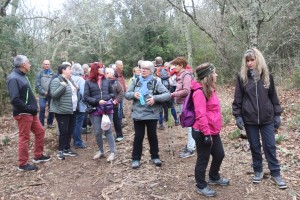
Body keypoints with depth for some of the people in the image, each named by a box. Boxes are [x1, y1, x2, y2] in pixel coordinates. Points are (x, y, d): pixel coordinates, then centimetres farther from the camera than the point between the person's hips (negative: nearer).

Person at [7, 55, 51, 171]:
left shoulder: (22, 76, 12)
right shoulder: (13, 78, -18)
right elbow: (14, 100, -26)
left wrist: (32, 108, 8)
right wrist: (29, 109, -19)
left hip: (30, 113, 10)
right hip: (23, 114, -10)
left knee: (40, 131, 16)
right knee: (24, 138, 0)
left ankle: (38, 156, 29)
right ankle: (23, 164, 13)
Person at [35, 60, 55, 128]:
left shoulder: (52, 74, 5)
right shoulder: (39, 74, 2)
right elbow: (37, 85, -3)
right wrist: (44, 92, -12)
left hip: (51, 95, 2)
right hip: (42, 95, -2)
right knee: (42, 109, -8)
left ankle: (50, 123, 20)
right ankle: (41, 124, 2)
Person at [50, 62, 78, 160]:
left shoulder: (70, 80, 14)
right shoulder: (56, 81, -12)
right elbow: (53, 94, -21)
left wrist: (76, 89, 8)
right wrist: (63, 86, -26)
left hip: (71, 110, 8)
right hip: (62, 111, -8)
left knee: (70, 131, 13)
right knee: (64, 131, -5)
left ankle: (67, 149, 25)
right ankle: (60, 151, 11)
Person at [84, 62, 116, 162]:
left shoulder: (106, 81, 6)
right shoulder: (88, 82, -1)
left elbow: (112, 93, 13)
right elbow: (86, 97, -5)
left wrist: (108, 99, -6)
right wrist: (97, 101, -15)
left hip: (107, 109, 1)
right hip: (95, 110, 0)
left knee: (108, 130, 3)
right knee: (97, 132, 7)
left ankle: (112, 152, 9)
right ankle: (101, 151, 25)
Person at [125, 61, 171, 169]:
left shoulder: (156, 83, -4)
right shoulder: (136, 82, 5)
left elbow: (168, 94, -11)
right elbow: (126, 94, 9)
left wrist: (155, 98, -23)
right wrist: (133, 94, -12)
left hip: (152, 114, -2)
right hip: (138, 114, 2)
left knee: (152, 135, 12)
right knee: (138, 136, 8)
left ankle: (155, 157, 30)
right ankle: (136, 158, 21)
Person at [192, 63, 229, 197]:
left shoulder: (210, 89, 11)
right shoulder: (199, 92, -21)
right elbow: (200, 115, -25)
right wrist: (206, 133, -24)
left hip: (213, 131, 10)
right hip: (203, 133, -10)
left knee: (219, 155, 22)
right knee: (203, 159, 6)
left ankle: (214, 178, 45)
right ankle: (201, 186, 25)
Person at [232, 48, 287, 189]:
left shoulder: (267, 76, 1)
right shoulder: (242, 77, -3)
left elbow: (273, 96, 6)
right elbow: (238, 98, -2)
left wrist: (277, 114, 5)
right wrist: (237, 116, -7)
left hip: (267, 118, 1)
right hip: (249, 119, 0)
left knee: (270, 146, 7)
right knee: (254, 147, 11)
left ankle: (275, 174, 20)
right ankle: (258, 171, 28)